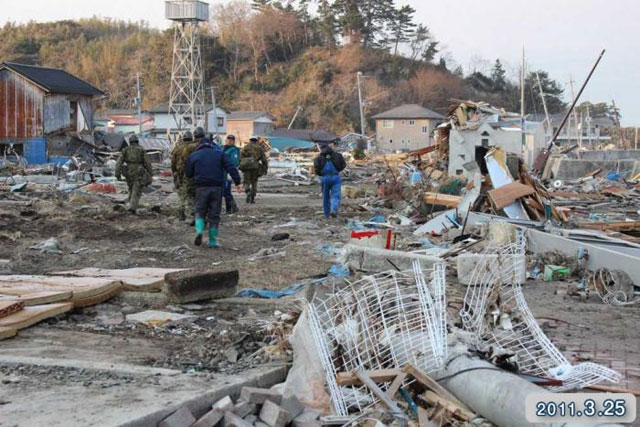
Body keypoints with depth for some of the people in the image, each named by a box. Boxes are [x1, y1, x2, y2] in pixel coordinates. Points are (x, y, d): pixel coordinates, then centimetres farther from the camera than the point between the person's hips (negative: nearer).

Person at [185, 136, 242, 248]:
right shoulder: (219, 154, 9)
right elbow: (231, 168, -2)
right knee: (214, 214, 6)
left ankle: (199, 230, -11)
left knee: (200, 211, 15)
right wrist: (237, 181, -6)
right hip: (217, 187, 0)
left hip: (201, 187, 0)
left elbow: (189, 174, 11)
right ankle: (212, 241, 6)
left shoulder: (193, 156, 10)